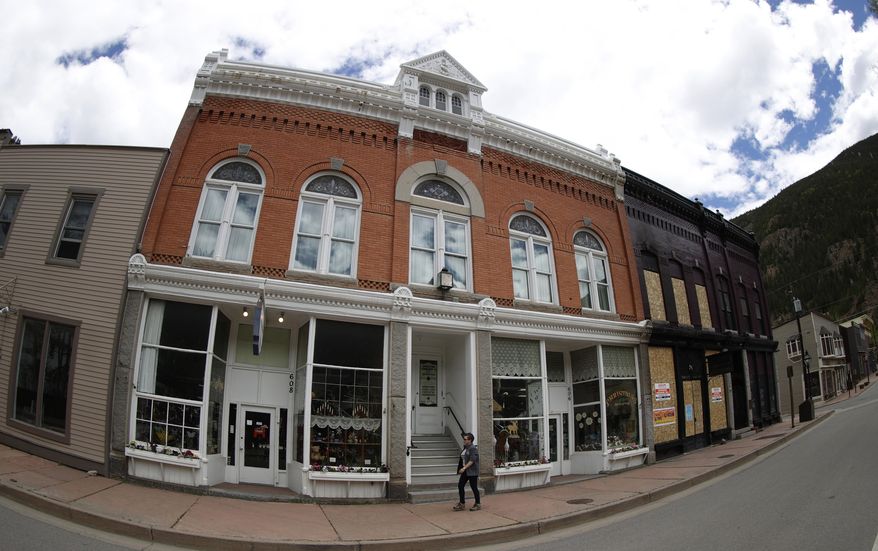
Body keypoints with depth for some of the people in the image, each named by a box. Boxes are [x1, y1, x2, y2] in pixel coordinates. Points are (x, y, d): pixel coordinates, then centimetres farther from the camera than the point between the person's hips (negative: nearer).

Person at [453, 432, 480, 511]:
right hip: (465, 471, 9)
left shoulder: (473, 448, -15)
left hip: (472, 471, -9)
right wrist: (462, 469, 16)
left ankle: (478, 504, 15)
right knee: (460, 485, 4)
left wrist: (464, 468, -27)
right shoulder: (465, 448, 11)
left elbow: (472, 460, -23)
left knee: (474, 487, 1)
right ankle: (461, 504, 12)